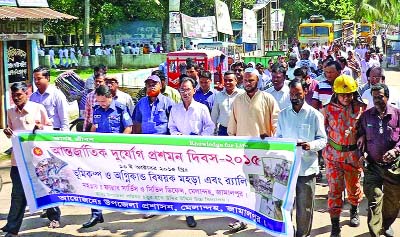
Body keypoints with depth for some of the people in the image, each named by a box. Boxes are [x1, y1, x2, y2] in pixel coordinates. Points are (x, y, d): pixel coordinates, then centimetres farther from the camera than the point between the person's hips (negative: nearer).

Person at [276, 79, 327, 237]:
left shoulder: (315, 115, 0)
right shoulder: (283, 114, 11)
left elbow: (323, 139, -1)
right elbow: (278, 138, 13)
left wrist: (311, 145, -21)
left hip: (306, 167, -3)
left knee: (304, 206, 4)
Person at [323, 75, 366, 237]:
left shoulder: (361, 108, -4)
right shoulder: (329, 109, -4)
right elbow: (323, 131, 7)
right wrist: (325, 148, 0)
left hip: (353, 154, 1)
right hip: (333, 155, -1)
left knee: (354, 186, 18)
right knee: (334, 189, -2)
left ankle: (354, 211, 47)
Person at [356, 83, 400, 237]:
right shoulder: (366, 116, 2)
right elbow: (360, 135, 12)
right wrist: (362, 152, -2)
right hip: (372, 165, 0)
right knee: (374, 200, -7)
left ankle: (386, 225, 39)